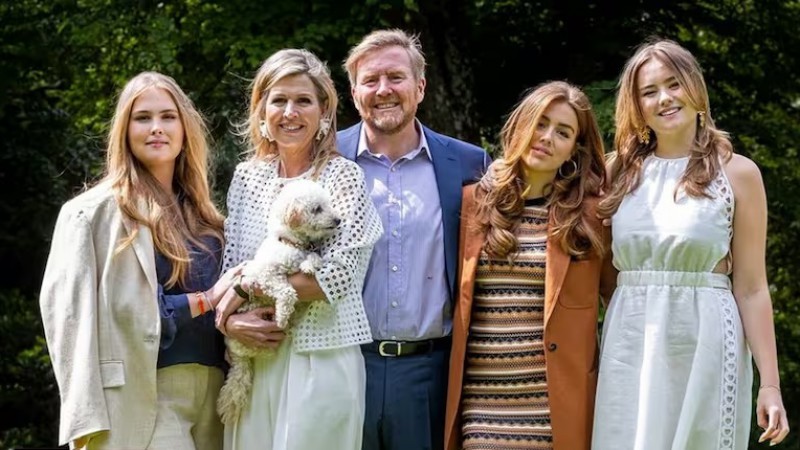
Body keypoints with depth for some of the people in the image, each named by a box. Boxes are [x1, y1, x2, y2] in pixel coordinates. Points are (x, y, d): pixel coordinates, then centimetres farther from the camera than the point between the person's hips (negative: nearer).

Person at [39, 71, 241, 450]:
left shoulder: (199, 213, 18)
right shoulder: (97, 211, -2)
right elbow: (126, 310, -10)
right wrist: (207, 299, -10)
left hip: (209, 390, 7)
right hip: (144, 395, -6)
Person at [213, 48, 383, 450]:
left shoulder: (344, 177, -4)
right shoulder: (247, 178, 10)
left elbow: (337, 276, -13)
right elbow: (227, 265, 10)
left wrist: (248, 286, -10)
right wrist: (229, 320, -9)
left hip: (321, 359, -4)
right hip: (253, 360, 4)